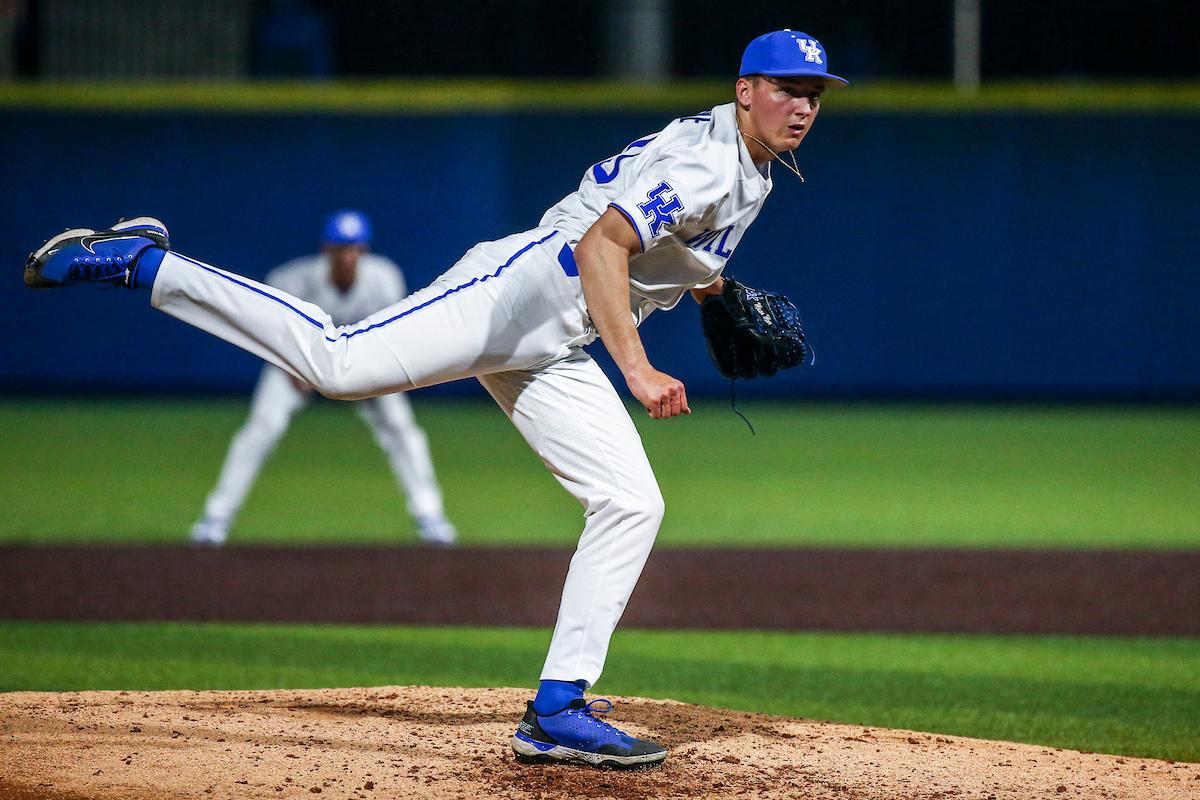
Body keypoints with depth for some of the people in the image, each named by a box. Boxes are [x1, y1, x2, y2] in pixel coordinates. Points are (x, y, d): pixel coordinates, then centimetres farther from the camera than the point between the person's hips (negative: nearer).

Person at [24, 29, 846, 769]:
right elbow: (598, 243, -25)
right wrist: (637, 369, -30)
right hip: (524, 286, -9)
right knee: (338, 359, -26)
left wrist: (708, 290, 20)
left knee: (632, 503, 0)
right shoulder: (704, 157, -13)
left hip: (554, 353, 10)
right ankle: (143, 262, -15)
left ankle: (557, 710, 0)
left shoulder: (753, 173, 20)